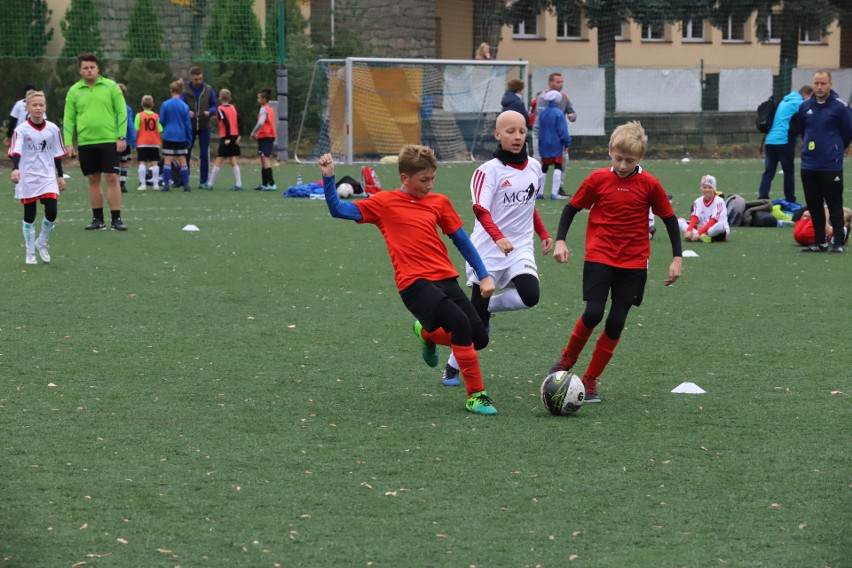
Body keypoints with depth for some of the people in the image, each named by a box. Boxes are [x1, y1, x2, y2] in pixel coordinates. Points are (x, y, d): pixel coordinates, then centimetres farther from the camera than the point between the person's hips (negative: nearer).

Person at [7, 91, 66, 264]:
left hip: (48, 177, 2)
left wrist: (60, 176, 12)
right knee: (29, 216, 4)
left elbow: (57, 154, 11)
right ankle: (30, 253, 15)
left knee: (51, 212, -11)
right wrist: (15, 169, -37)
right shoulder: (21, 130, -8)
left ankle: (42, 243, 15)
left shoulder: (52, 129, 2)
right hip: (27, 177, -2)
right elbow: (15, 152, -19)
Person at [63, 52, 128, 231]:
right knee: (93, 180, 7)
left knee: (112, 178, -7)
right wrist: (68, 143, 1)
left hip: (109, 141, -2)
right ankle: (98, 219, 14)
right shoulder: (74, 91, 7)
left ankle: (116, 219, -3)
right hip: (85, 143, 2)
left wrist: (122, 137, -7)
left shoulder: (111, 86, 1)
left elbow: (121, 112, 0)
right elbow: (68, 118, 8)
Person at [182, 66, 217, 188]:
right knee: (186, 153, 4)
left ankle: (203, 181, 6)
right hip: (189, 127, 0)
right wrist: (187, 112, -31)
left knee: (204, 154, 0)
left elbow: (214, 106, 5)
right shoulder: (185, 90, -3)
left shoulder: (208, 90, 1)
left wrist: (209, 112, -17)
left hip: (204, 126, 0)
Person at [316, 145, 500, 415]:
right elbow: (338, 209, 2)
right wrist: (328, 178, -12)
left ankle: (426, 333, 29)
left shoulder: (439, 202, 14)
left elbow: (461, 240, 20)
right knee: (460, 323, -27)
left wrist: (484, 276, 16)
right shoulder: (384, 203, 4)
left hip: (446, 279, 5)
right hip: (414, 283, -5)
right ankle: (476, 395, -15)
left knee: (479, 338, -2)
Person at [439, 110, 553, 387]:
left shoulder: (534, 167, 7)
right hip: (488, 250, -4)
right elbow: (481, 210, -25)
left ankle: (487, 308, 7)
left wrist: (543, 233, 22)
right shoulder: (489, 170, -11)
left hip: (520, 247, 4)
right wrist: (499, 238, -40)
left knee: (530, 296, -23)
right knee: (476, 311, -1)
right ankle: (453, 366, 18)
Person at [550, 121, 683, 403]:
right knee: (593, 314, -16)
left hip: (634, 264, 1)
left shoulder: (649, 184, -4)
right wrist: (560, 240, -3)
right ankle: (567, 358, 12)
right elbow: (572, 208, 7)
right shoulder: (598, 179, -4)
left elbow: (669, 218, 6)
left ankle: (590, 381, 12)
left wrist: (677, 257, 3)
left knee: (616, 323, 0)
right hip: (599, 258, -1)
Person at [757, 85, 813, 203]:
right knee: (789, 171, 3)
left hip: (770, 140, 7)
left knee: (768, 171, 3)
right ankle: (790, 201, 7)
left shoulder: (784, 102, 22)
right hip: (784, 141, -7)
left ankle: (762, 198, -7)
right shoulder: (799, 103, -4)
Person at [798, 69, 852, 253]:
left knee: (834, 205, -3)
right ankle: (819, 242, 17)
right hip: (809, 166, 5)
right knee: (814, 206, 9)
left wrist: (835, 149, 10)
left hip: (831, 167, -5)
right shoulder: (805, 107, 6)